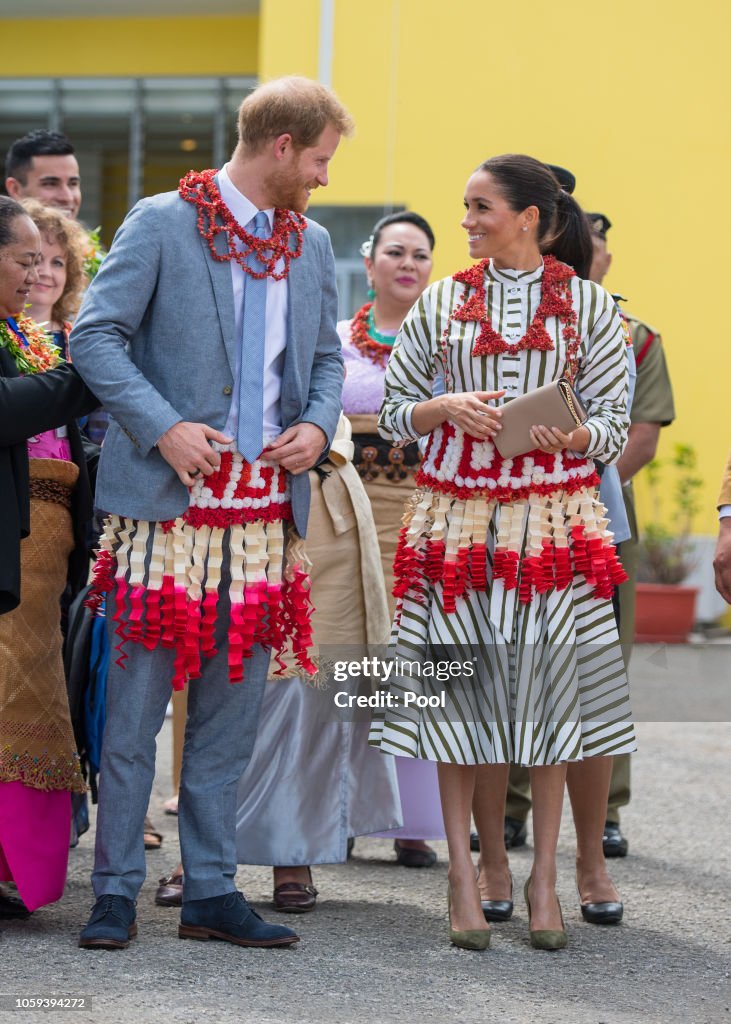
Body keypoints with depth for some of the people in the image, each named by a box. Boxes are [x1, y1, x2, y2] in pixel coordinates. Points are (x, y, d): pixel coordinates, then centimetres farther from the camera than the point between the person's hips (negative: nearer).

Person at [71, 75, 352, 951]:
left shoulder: (311, 244, 14)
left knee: (230, 713, 8)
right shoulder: (161, 224, -4)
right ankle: (115, 892, 6)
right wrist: (162, 426, -16)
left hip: (265, 510, 5)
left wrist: (318, 424, 2)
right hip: (167, 505, -5)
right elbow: (94, 335, -7)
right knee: (137, 706, -2)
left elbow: (326, 355, 22)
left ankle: (211, 892, 14)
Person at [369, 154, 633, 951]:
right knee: (458, 688, -1)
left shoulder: (588, 305, 4)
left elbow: (613, 428, 3)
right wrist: (447, 408, -10)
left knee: (549, 685, -1)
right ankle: (465, 873, 6)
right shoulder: (441, 304, 9)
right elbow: (394, 413, 10)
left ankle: (543, 875, 8)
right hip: (458, 517, 1)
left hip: (551, 517, -1)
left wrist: (565, 434, -18)